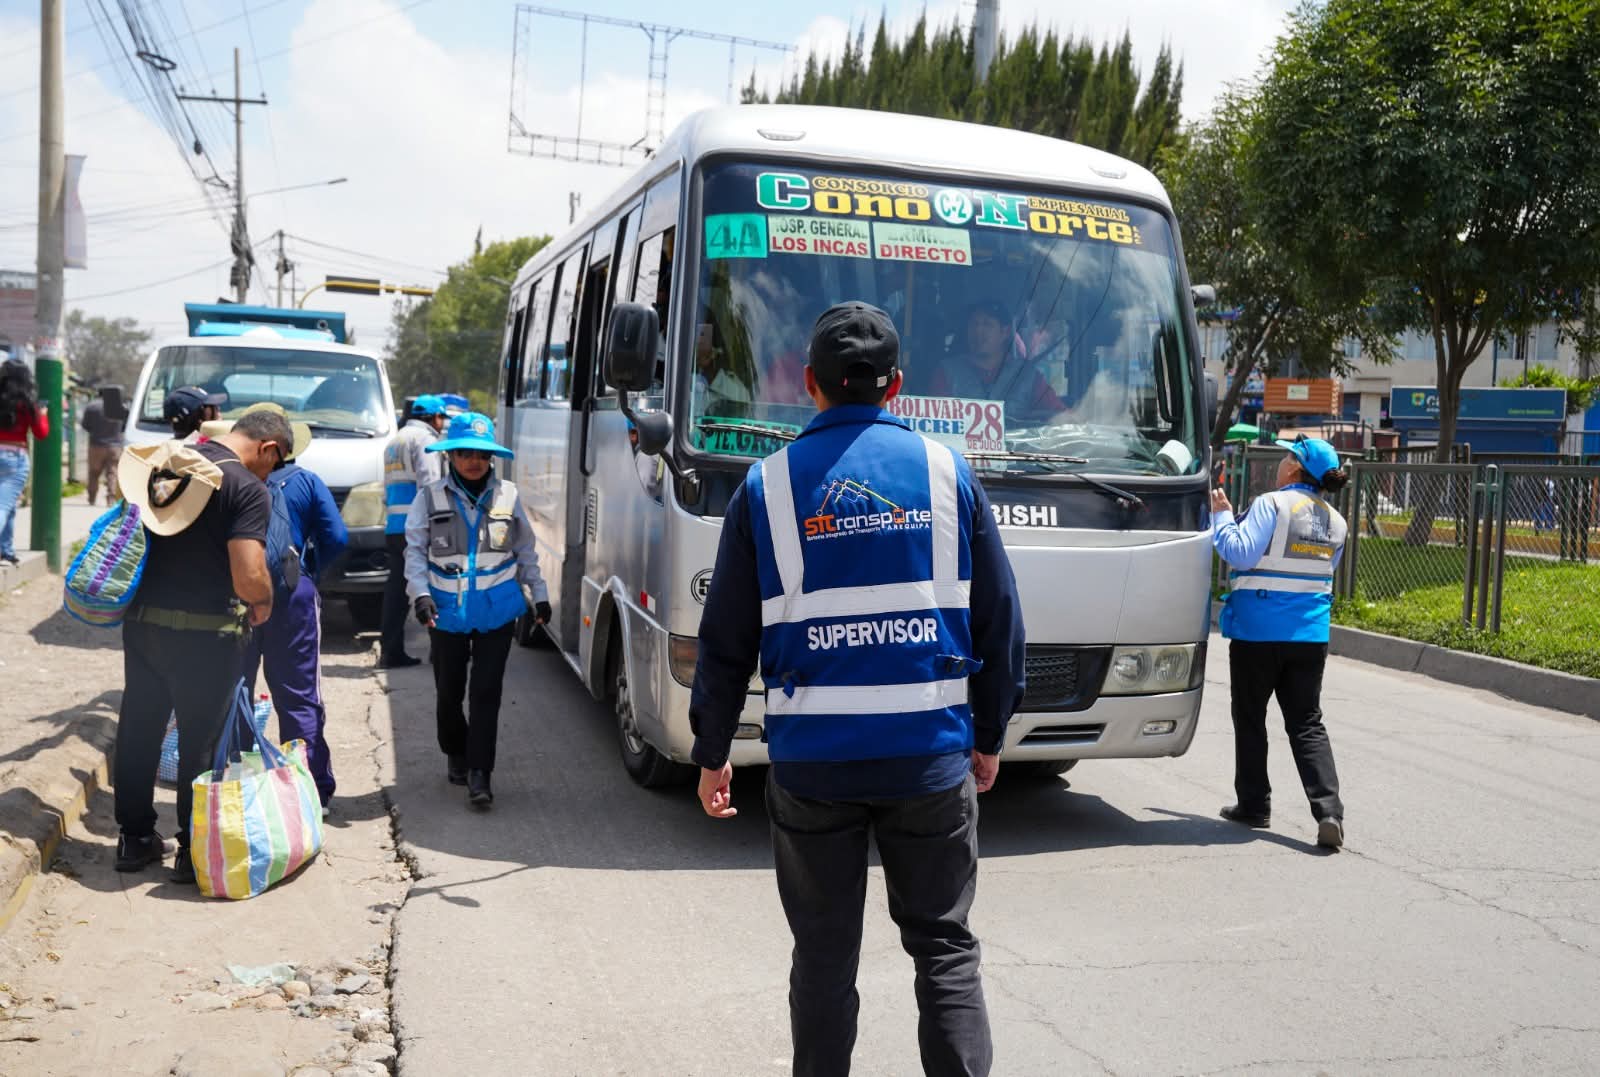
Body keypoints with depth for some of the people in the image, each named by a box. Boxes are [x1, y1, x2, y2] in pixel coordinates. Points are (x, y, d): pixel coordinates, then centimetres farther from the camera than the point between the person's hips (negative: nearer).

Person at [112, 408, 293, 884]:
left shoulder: (167, 462, 6)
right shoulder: (248, 489, -16)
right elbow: (249, 577, -25)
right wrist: (263, 603, -4)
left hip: (141, 620, 6)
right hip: (202, 634, -6)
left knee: (138, 731, 17)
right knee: (201, 742, 6)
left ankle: (134, 837, 29)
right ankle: (194, 851, 15)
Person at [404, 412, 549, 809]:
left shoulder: (507, 494, 3)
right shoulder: (431, 497, -1)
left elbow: (525, 549, 12)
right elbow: (415, 549, -1)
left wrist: (539, 594, 12)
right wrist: (420, 594, -14)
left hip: (496, 609, 0)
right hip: (447, 611, 0)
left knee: (486, 691, -5)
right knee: (449, 690, 12)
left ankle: (479, 774, -1)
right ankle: (455, 755, 36)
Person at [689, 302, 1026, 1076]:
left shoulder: (768, 484, -1)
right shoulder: (945, 471, 0)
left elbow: (726, 639, 0)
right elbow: (998, 620, 3)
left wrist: (712, 754, 10)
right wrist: (988, 736, 14)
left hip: (812, 758, 0)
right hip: (931, 752, 0)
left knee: (824, 952, 13)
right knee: (944, 946, 13)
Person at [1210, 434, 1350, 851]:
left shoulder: (1272, 504, -12)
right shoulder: (1334, 521, 10)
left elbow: (1241, 553, -18)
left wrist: (1221, 516, -5)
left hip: (1258, 630, -5)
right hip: (1310, 633, 5)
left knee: (1250, 719, 11)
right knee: (1307, 724, 7)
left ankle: (1254, 804, 19)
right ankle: (1329, 811, -6)